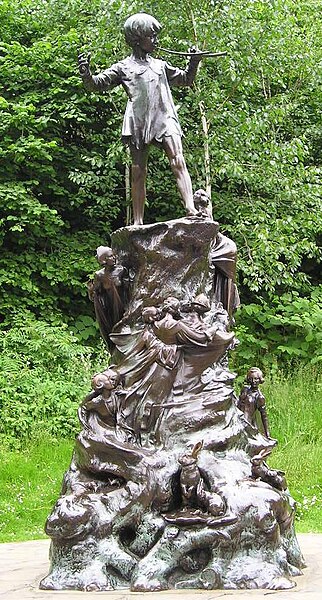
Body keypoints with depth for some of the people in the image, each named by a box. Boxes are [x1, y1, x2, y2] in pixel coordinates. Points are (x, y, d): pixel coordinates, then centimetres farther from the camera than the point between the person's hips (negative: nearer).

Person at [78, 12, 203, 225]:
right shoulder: (124, 67, 12)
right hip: (138, 123, -2)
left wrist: (194, 63, 18)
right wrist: (86, 72, -12)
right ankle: (138, 221, 3)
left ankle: (191, 209, -26)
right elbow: (97, 84, 8)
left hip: (164, 119, 2)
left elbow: (185, 79, 36)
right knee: (139, 172, 0)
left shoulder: (160, 65, 24)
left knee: (178, 162, -17)